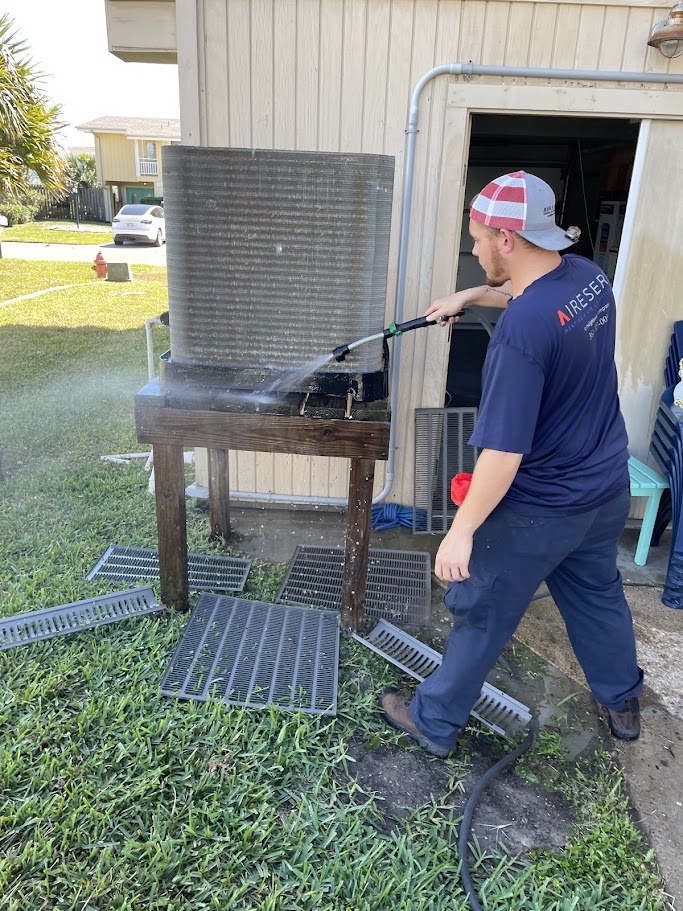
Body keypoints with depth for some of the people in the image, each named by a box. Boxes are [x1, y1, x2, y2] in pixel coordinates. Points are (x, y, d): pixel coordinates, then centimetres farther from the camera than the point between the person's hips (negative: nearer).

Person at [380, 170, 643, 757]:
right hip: (608, 490, 8)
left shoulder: (521, 331, -31)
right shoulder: (587, 274, -5)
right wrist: (471, 296, 17)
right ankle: (624, 703, 51)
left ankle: (435, 721, 32)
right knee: (598, 594, 28)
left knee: (482, 616, 11)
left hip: (537, 511, -8)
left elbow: (504, 452, -30)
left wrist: (462, 530, -22)